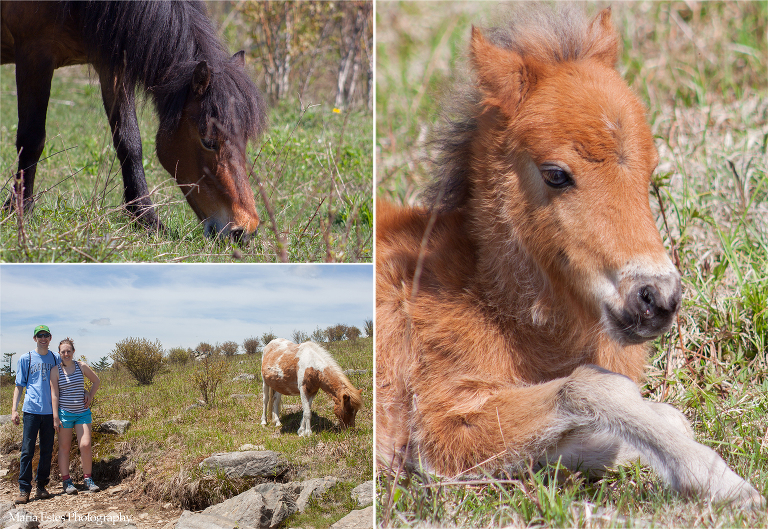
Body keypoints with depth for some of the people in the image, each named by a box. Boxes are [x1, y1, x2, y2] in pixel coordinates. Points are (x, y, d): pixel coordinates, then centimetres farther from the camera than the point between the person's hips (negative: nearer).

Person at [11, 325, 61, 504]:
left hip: (50, 410, 2)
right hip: (31, 409, -2)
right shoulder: (25, 359, 6)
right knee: (27, 450, -7)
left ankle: (41, 485, 14)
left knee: (47, 451, 4)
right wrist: (14, 409, -1)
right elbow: (19, 386, 8)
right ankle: (24, 490, -6)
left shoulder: (55, 359, 11)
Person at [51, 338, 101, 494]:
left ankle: (88, 478, 3)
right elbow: (54, 395, -4)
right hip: (64, 412, -1)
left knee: (85, 445, -8)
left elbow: (96, 381, 18)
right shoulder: (56, 371, -3)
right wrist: (55, 417, -9)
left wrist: (90, 396, 6)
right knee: (64, 447, 3)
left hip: (82, 412, 1)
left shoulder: (81, 366, 3)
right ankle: (66, 481, 9)